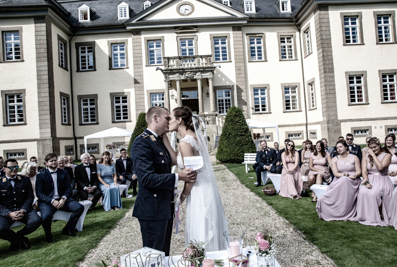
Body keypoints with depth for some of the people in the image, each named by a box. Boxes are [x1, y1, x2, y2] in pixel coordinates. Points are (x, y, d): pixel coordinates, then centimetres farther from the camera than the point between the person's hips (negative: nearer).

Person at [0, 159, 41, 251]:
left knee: (36, 221, -26)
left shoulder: (25, 180, 9)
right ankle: (21, 239, 0)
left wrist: (23, 210, -14)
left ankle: (15, 237, 2)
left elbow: (30, 197, 4)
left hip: (23, 209, 2)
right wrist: (9, 214, -19)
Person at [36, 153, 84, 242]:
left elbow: (68, 188, 7)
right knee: (46, 216, -34)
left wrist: (63, 199, -13)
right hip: (47, 201, -3)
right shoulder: (41, 175, 3)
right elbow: (39, 193, -4)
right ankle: (48, 234, 0)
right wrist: (52, 201, -18)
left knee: (80, 207, -19)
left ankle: (68, 229, 2)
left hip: (62, 199, 3)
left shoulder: (64, 173, 13)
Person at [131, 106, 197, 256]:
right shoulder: (141, 143, -18)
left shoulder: (159, 141, 14)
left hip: (165, 208, 10)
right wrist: (178, 177, -24)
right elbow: (147, 178, -26)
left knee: (164, 254, 20)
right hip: (153, 210, -10)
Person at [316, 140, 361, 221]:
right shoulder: (334, 160, 12)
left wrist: (355, 175, -16)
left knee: (345, 180, -36)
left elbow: (359, 171, 6)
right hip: (339, 181, 1)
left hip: (353, 181, -1)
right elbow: (336, 174, 0)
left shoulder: (354, 158, 12)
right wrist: (345, 175, -17)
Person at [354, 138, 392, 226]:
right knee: (363, 192, -31)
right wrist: (366, 182, -16)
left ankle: (377, 217, -14)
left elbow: (380, 167, -15)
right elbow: (364, 171, 1)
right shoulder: (366, 156, 12)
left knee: (374, 193, -34)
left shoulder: (387, 155, 3)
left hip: (382, 180, -2)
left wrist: (373, 155, -9)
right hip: (369, 179, 3)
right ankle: (366, 216, -16)